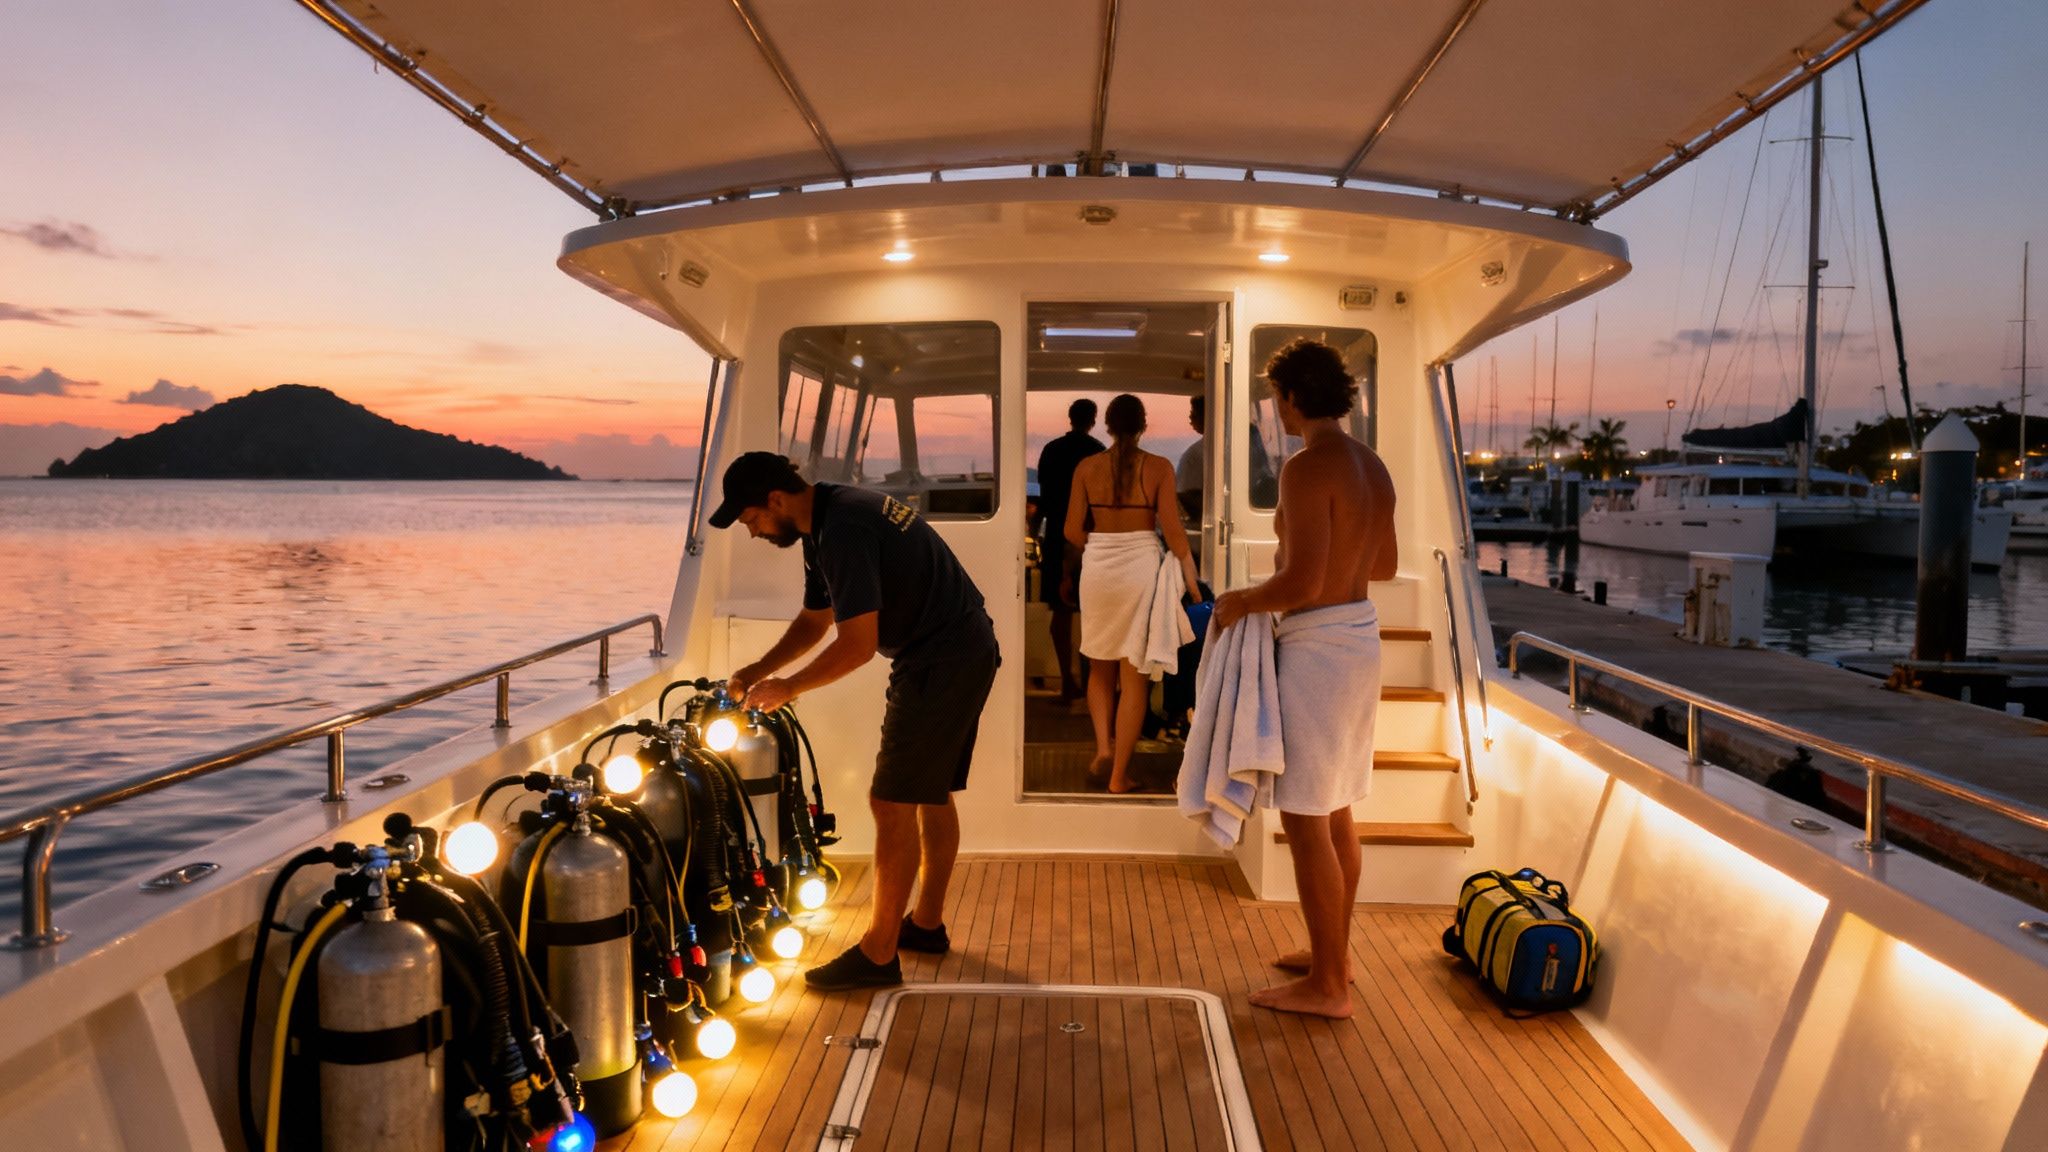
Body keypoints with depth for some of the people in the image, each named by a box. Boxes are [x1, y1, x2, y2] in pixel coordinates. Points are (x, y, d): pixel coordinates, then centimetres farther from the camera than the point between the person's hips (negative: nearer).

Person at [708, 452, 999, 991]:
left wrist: (789, 688, -11)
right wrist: (755, 674, 10)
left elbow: (857, 644, -24)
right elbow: (814, 620, 20)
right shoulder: (825, 522, 11)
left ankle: (878, 956, 1)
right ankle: (927, 922, 32)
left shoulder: (842, 532, -23)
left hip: (941, 664, -11)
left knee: (893, 803, -6)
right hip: (966, 655, 11)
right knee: (932, 793, 19)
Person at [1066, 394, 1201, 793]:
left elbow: (1072, 530, 1)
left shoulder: (1087, 467, 0)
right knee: (1134, 676, 5)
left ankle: (1103, 746, 5)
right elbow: (1172, 531, -7)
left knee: (1100, 668, 21)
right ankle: (1119, 774, 7)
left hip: (1098, 569, 2)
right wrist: (1191, 580, 1)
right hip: (1142, 567, -2)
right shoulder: (1159, 467, -5)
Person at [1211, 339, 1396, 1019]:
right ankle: (1333, 954, 31)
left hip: (1316, 645, -9)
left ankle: (1326, 986, 8)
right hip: (1361, 635, 9)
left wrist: (1241, 602, -8)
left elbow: (1302, 583, -24)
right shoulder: (1372, 466, 9)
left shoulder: (1307, 467, -18)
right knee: (1336, 812, 18)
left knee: (1305, 819, -1)